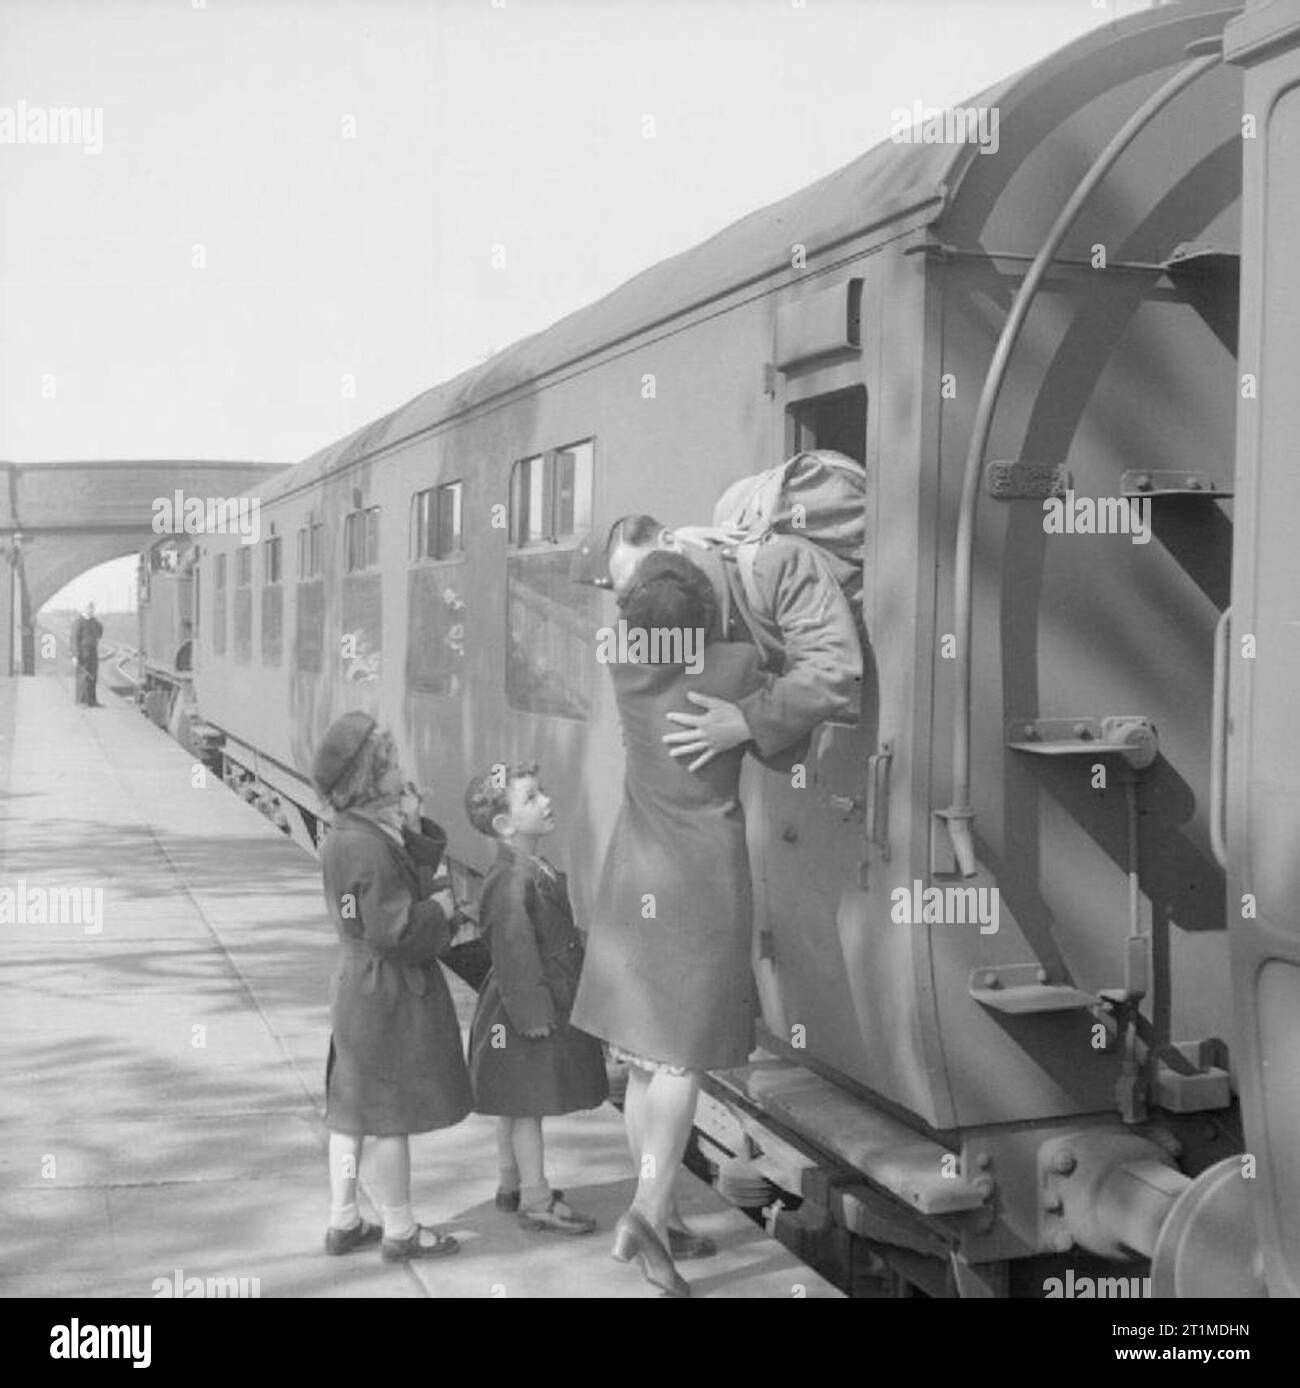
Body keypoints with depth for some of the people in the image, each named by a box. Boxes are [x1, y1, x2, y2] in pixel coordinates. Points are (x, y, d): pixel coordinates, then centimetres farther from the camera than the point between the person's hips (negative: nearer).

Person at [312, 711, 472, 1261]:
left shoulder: (343, 834, 5)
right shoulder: (371, 847, -25)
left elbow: (419, 869, 12)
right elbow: (394, 934, -26)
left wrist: (413, 829, -5)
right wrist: (440, 910, -11)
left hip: (356, 984, 10)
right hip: (392, 994, -10)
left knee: (352, 1108, 17)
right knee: (392, 1115, 4)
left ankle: (344, 1222, 29)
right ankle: (400, 1231, 19)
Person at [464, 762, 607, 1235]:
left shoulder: (536, 872, 9)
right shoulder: (511, 882, -24)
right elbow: (515, 953, -24)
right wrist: (533, 1014, -22)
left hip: (543, 1005, 10)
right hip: (528, 1011, -10)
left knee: (518, 1104, 20)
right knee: (529, 1103, 1)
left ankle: (511, 1184, 33)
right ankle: (536, 1200, 12)